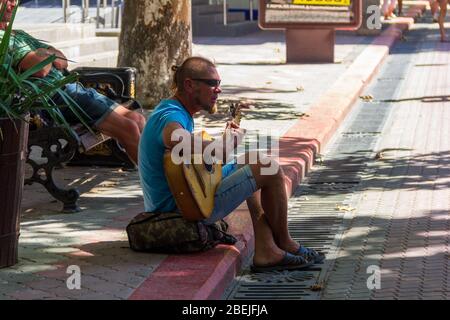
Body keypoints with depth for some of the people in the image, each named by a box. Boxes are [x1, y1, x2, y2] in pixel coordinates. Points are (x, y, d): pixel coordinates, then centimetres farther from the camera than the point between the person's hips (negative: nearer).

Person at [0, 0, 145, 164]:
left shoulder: (19, 34, 25)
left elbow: (63, 61, 19)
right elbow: (41, 68, -18)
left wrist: (45, 53, -2)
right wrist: (48, 53, 4)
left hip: (73, 87, 10)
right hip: (56, 95, -10)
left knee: (136, 118, 1)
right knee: (128, 128, -17)